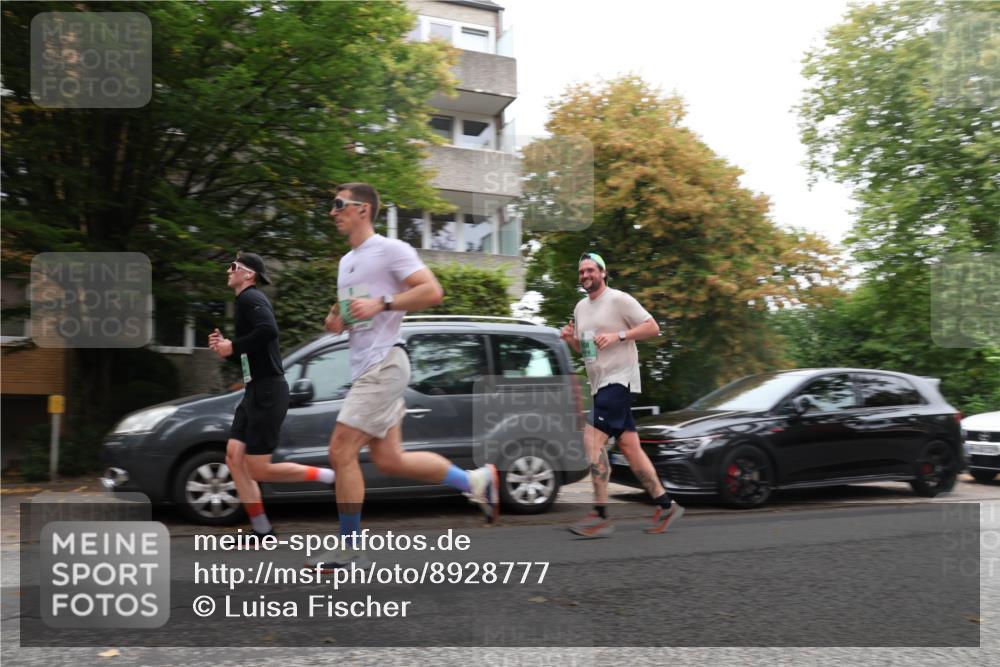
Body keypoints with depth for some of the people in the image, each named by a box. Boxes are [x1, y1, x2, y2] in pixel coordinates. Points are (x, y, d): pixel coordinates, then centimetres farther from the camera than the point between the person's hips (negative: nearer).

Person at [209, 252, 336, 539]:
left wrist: (233, 346, -18)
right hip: (256, 392, 10)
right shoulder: (246, 300, 22)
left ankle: (329, 477, 2)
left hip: (267, 392, -10)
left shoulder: (250, 297, -9)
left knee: (258, 470, -8)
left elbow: (269, 330, -30)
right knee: (234, 458, 5)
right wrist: (225, 348, 9)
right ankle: (263, 532, 7)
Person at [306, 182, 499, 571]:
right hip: (365, 368, 9)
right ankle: (476, 481, 21)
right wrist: (336, 321, 9)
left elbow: (432, 292, -15)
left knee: (341, 452, -10)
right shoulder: (346, 262, 21)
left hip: (384, 364, -9)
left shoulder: (390, 249, -6)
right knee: (389, 460, 8)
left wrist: (381, 303, -21)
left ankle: (350, 550, 3)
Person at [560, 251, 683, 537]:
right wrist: (570, 339, 3)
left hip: (620, 379, -8)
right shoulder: (580, 307, 17)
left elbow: (653, 327, -9)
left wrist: (617, 335, -19)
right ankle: (666, 506, 18)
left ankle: (600, 516, -16)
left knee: (592, 438, -18)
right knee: (629, 446, 8)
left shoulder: (619, 299, -7)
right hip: (600, 383, 8)